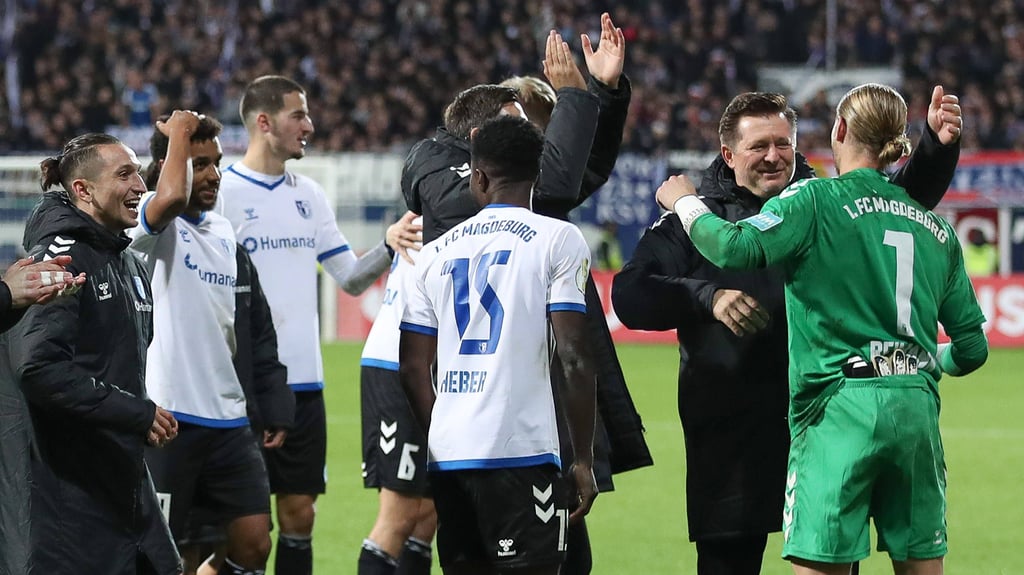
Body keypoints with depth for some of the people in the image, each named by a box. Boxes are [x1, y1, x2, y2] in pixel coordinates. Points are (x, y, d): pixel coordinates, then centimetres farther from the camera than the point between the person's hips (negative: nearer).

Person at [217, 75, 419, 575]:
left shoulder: (308, 194, 13)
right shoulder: (221, 192, -7)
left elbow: (350, 278, 15)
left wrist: (389, 246, -2)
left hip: (303, 383, 6)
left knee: (298, 515, 7)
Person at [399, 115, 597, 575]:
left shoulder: (437, 251, 13)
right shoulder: (557, 239, -1)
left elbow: (413, 367, 12)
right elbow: (574, 359, -8)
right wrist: (583, 458, -1)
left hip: (449, 452, 5)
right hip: (521, 450, -5)